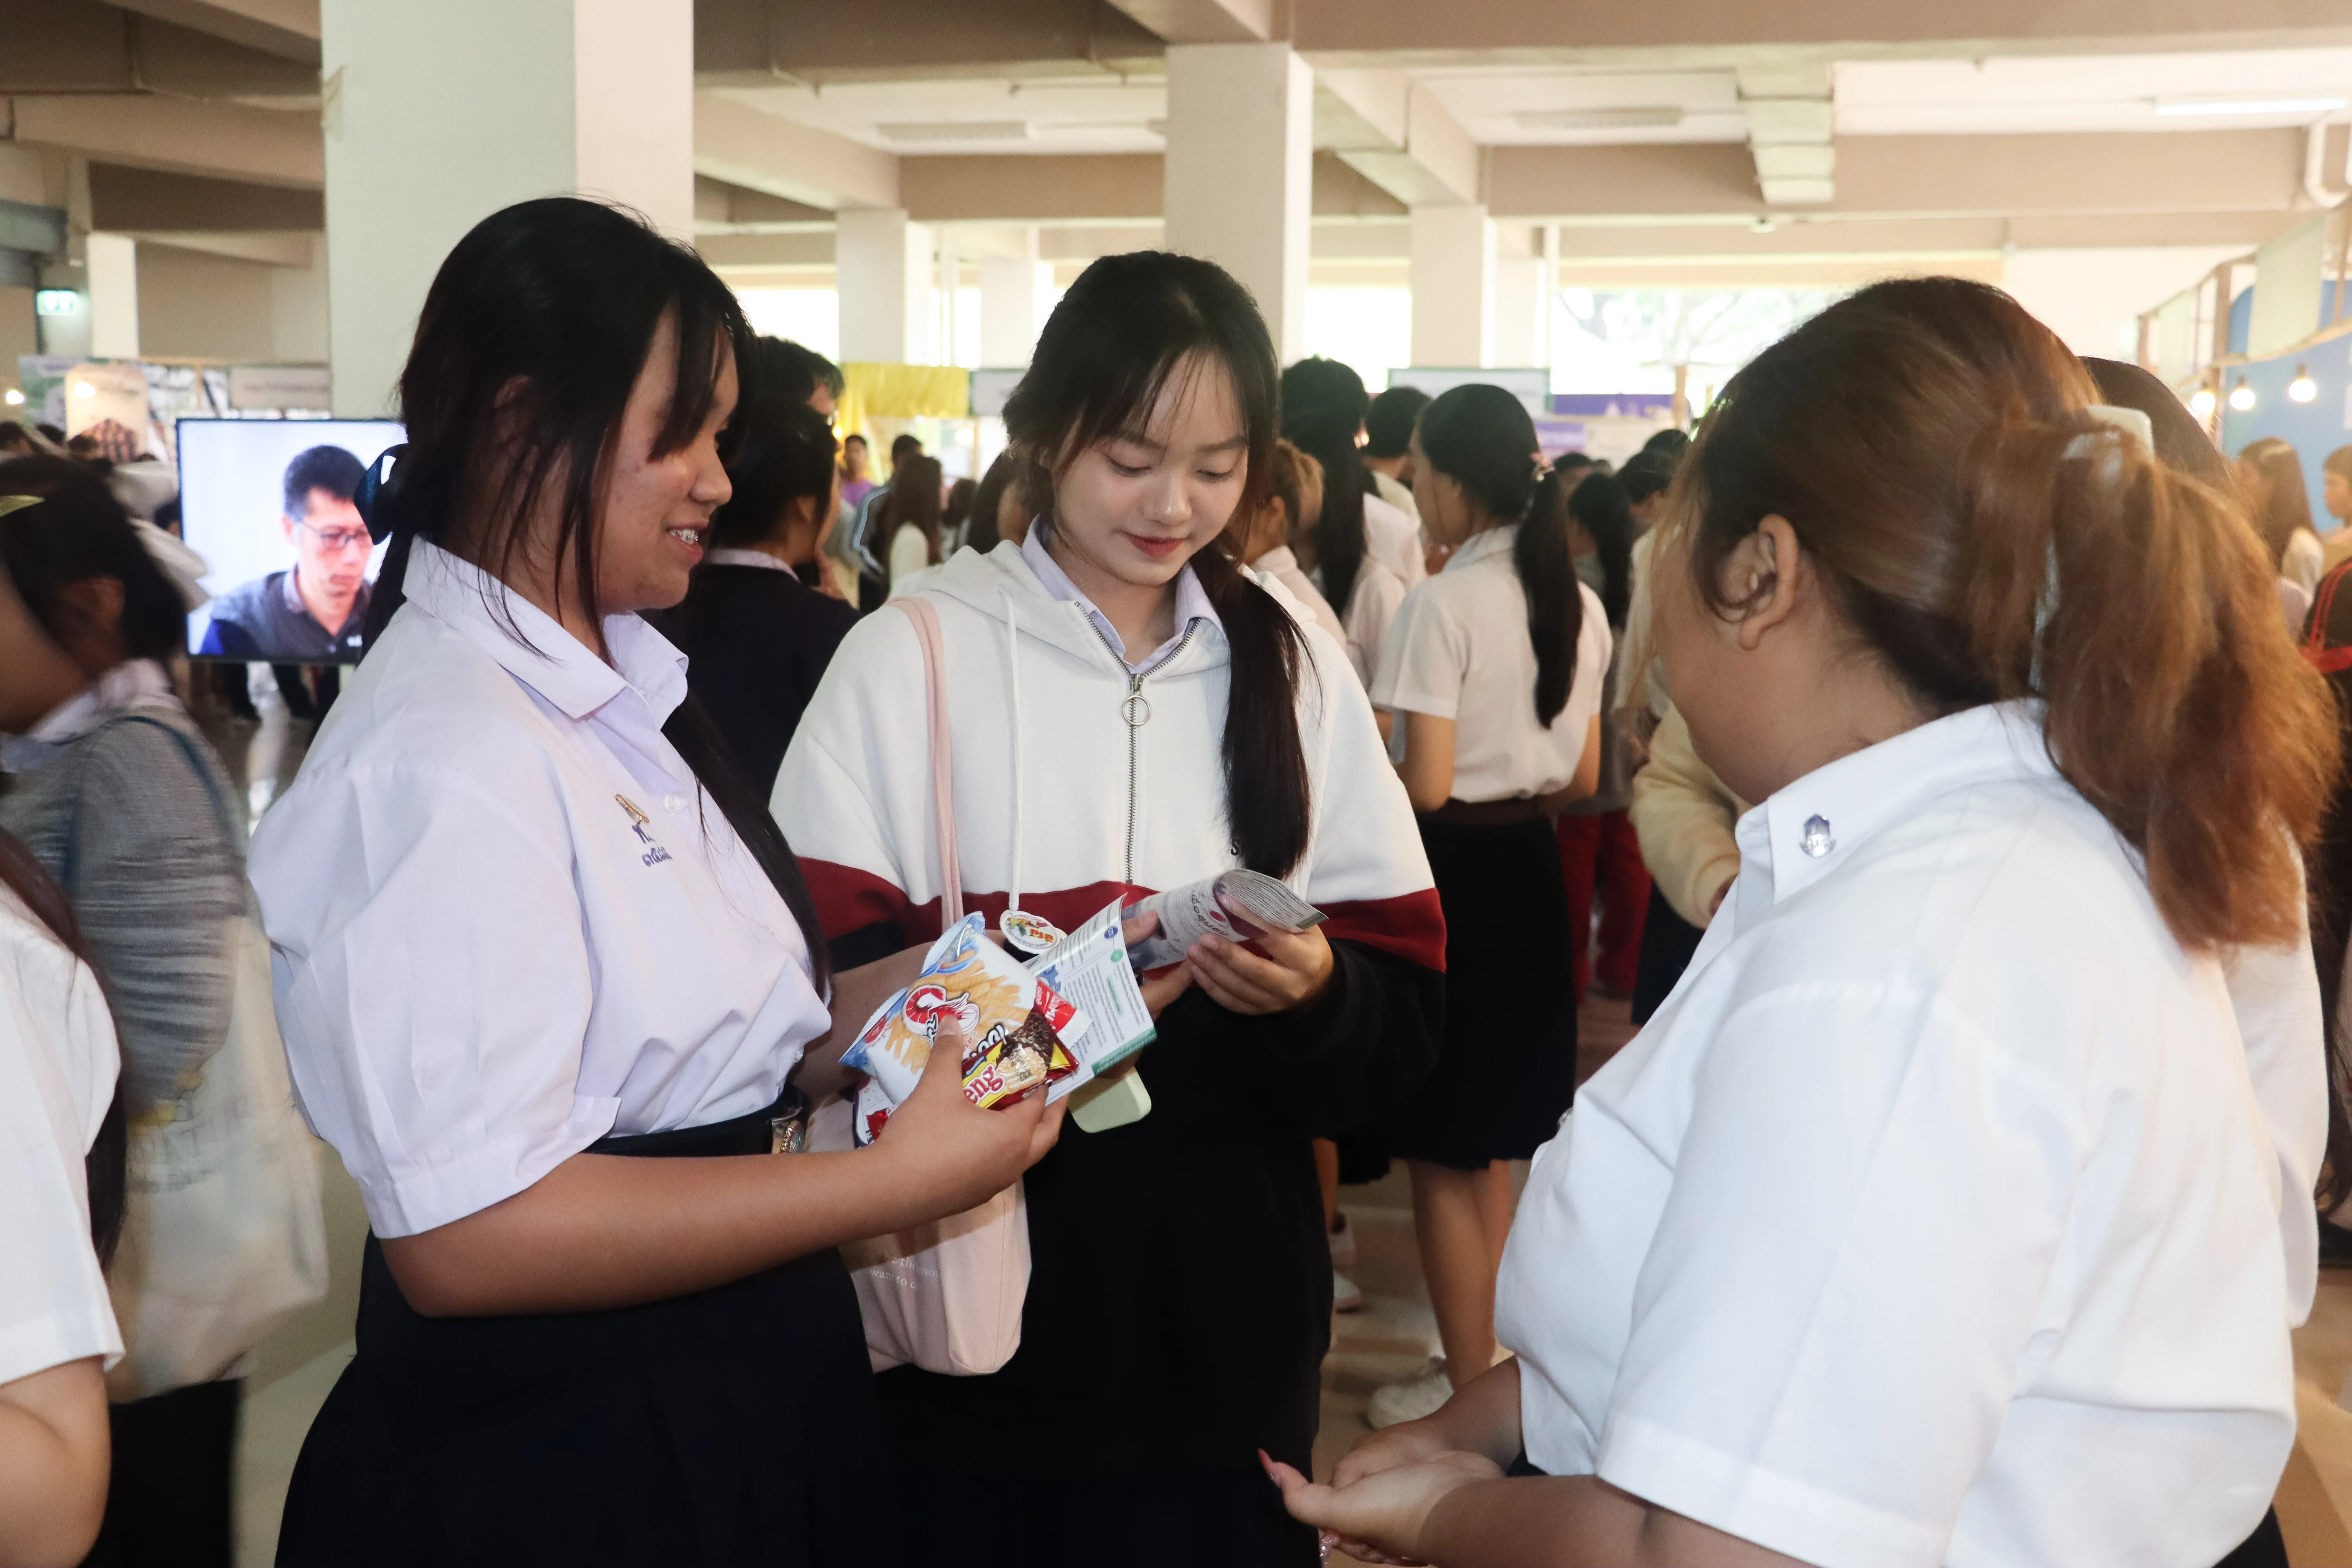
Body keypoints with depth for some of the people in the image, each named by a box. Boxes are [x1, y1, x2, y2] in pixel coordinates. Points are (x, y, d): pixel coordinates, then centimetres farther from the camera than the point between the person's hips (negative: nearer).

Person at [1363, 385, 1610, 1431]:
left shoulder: (1443, 605, -16)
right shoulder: (1578, 604, 5)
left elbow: (1425, 786, -19)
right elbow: (1582, 777, 9)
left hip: (1454, 870, -7)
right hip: (1533, 868, 7)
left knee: (1441, 1156, 6)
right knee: (1491, 1153, 19)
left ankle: (1468, 1384, 15)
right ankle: (1494, 1356, 30)